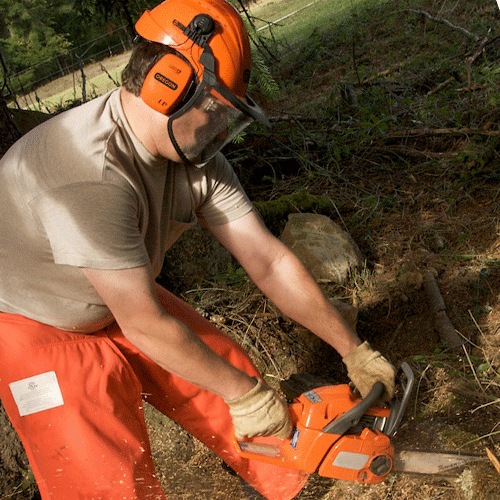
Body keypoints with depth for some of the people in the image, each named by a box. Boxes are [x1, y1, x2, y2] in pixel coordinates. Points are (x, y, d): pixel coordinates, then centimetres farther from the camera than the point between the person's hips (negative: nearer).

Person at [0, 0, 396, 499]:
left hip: (123, 302, 7)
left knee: (234, 379, 9)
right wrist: (243, 394, -21)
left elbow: (268, 261, -10)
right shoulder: (90, 171, -39)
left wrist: (354, 350, -7)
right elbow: (145, 325, -33)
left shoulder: (196, 154, -14)